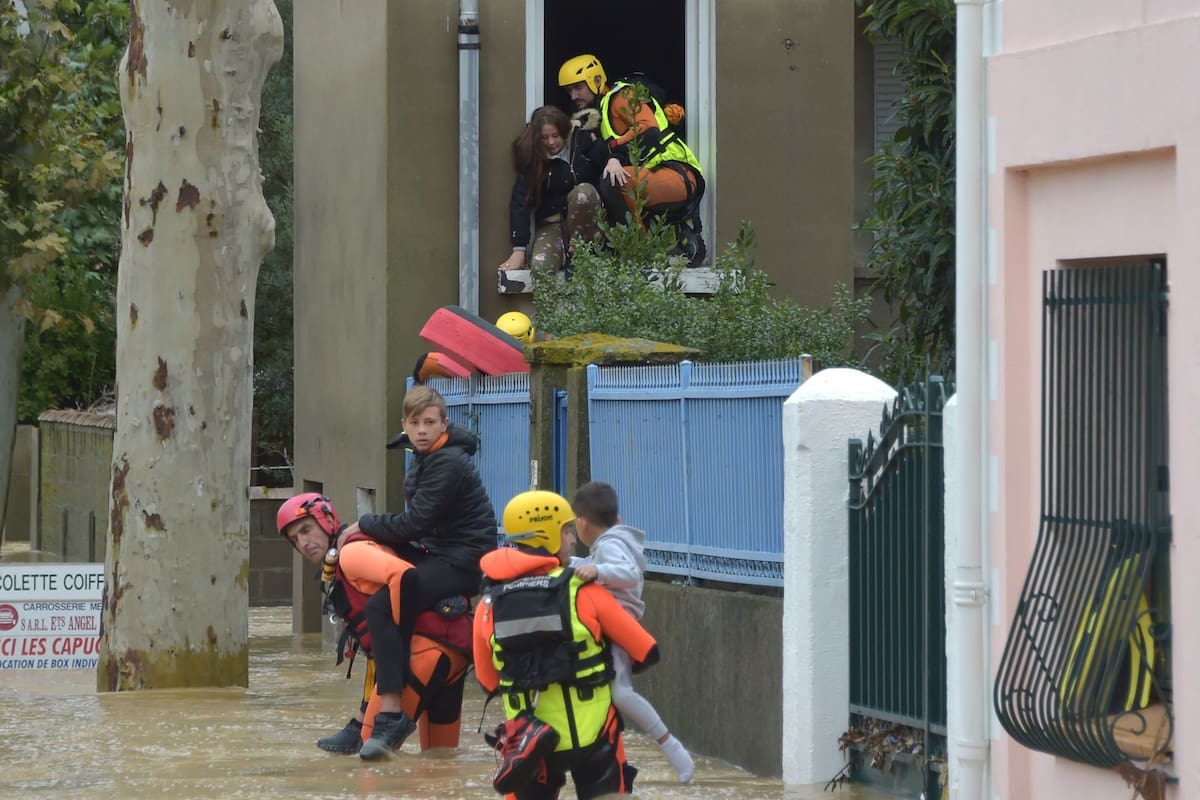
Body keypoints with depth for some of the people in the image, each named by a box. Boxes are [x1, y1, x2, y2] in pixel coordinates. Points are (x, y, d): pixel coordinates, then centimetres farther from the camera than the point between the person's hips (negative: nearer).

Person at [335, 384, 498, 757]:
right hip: (438, 552, 11)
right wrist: (367, 529, 3)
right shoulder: (425, 458, 13)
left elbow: (415, 524, -20)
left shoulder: (448, 464, -17)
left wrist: (363, 525, -9)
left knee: (381, 607, -25)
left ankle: (392, 713, -26)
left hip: (464, 560, -11)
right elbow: (419, 522, 15)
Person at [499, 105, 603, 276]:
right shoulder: (531, 157, -7)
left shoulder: (584, 138, -6)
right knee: (539, 266, -29)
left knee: (583, 191, -32)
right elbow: (520, 202, -13)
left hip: (584, 218, 1)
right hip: (551, 222, -1)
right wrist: (519, 250, -20)